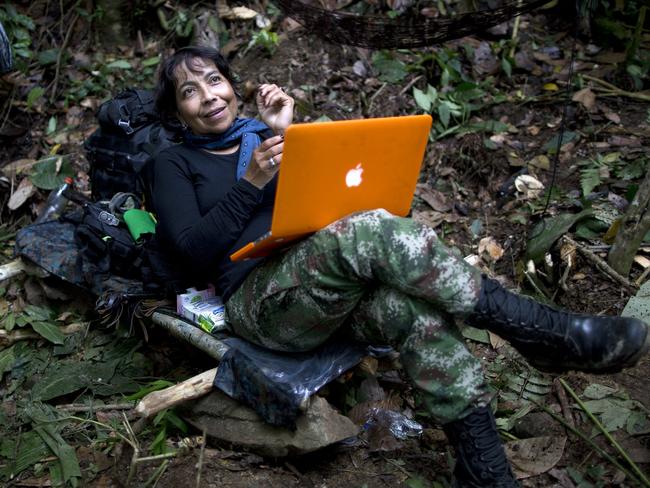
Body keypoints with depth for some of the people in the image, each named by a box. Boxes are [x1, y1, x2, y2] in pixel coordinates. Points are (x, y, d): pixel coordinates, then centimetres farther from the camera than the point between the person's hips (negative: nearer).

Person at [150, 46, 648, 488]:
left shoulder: (265, 134, 22)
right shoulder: (176, 164, 12)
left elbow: (323, 197, 12)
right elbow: (193, 250, -3)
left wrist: (287, 136, 2)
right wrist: (252, 183, -13)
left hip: (334, 283, 5)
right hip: (262, 301, -4)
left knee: (420, 311, -31)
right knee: (372, 230, -34)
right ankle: (539, 329, -27)